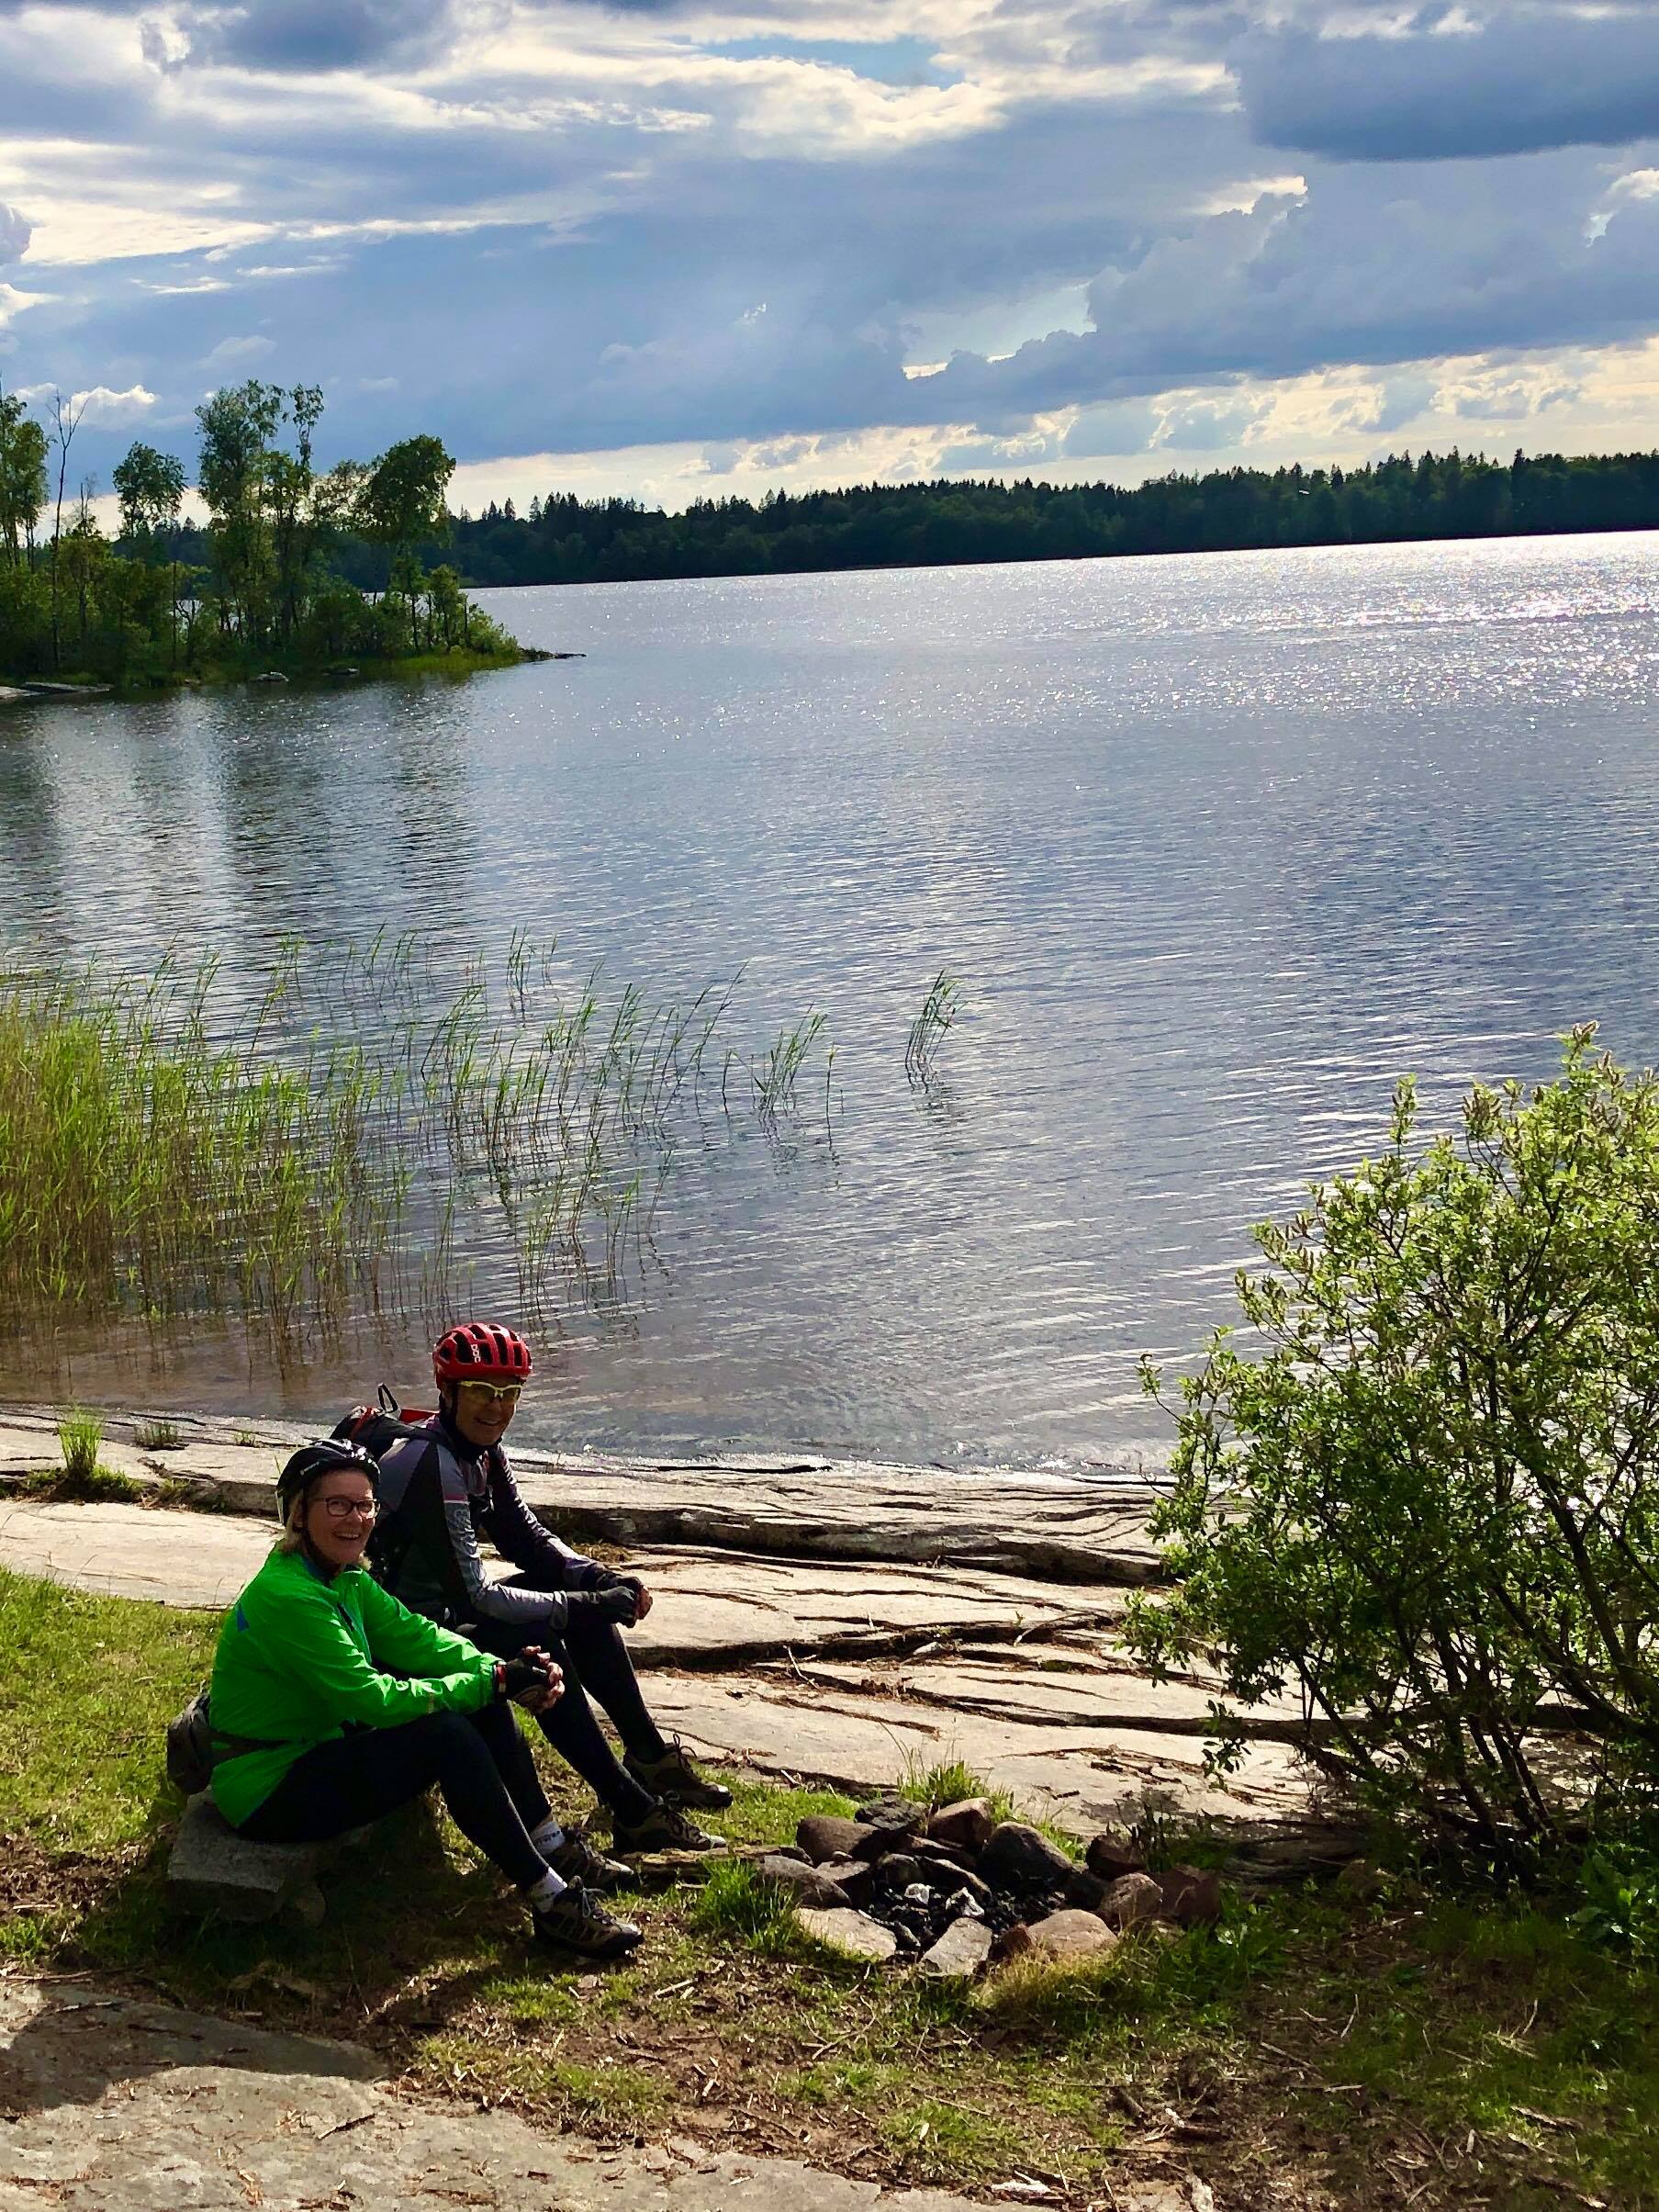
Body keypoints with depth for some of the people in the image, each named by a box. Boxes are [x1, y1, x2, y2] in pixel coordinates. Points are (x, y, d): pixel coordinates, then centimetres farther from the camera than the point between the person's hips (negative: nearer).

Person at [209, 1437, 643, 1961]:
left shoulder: (345, 1578, 5)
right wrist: (491, 1681, -23)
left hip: (321, 1749, 10)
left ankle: (555, 1849, 6)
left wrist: (500, 1669, -18)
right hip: (268, 1791, -10)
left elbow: (415, 1636, 0)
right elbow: (370, 1698, -27)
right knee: (448, 1735, -26)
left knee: (482, 1702, -1)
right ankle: (552, 1903, -20)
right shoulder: (286, 1597, -25)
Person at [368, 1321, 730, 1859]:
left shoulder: (481, 1452, 4)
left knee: (588, 1598, 2)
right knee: (540, 1647, -29)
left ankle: (651, 1759, 10)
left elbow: (526, 1538, 10)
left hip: (449, 1608, 10)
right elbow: (472, 1593, -28)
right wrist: (583, 1606, -24)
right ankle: (636, 1816, -22)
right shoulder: (431, 1466, -26)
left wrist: (601, 1580, -8)